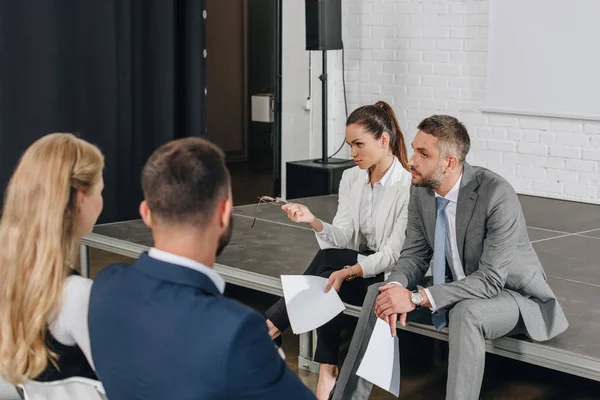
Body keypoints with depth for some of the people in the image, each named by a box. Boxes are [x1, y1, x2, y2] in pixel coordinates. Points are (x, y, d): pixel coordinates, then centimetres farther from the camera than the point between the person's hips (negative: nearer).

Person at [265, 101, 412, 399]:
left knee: (328, 261, -30)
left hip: (390, 276, -6)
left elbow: (394, 254, -20)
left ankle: (268, 329, -16)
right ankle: (327, 372, -24)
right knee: (327, 285, -29)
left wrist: (349, 271, -33)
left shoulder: (409, 187, -16)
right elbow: (342, 238, -1)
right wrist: (314, 222, -22)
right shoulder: (350, 178, 4)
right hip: (355, 265, 6)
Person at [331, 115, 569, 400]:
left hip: (510, 294, -7)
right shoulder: (421, 189, -8)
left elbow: (491, 279, -31)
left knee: (466, 313, -38)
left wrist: (416, 298, -36)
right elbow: (414, 254, 0)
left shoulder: (497, 195, -29)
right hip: (458, 289, 7)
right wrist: (397, 287, -24)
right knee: (379, 294, -7)